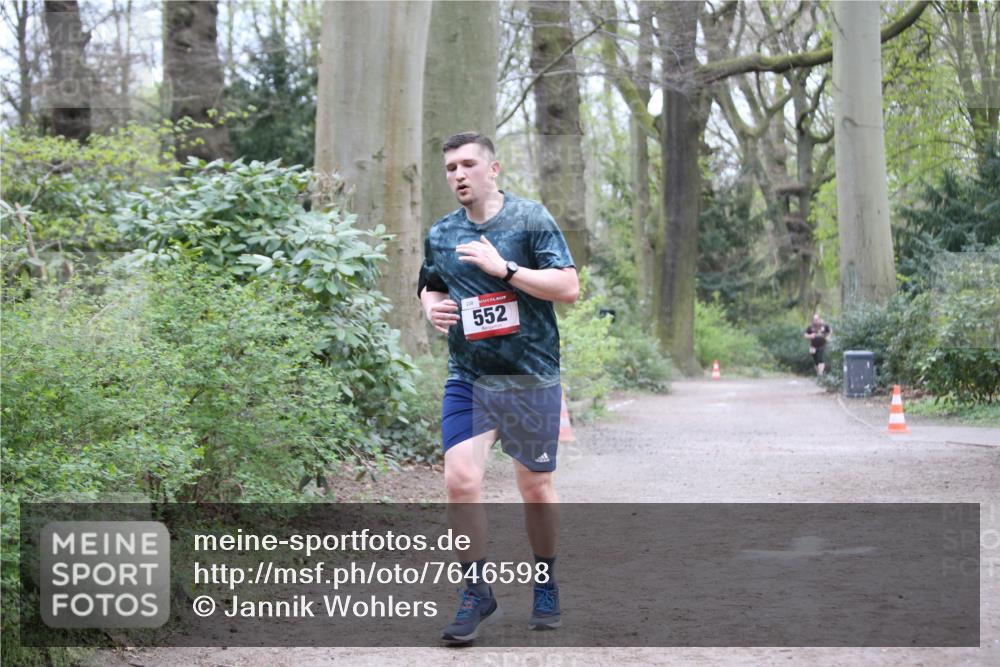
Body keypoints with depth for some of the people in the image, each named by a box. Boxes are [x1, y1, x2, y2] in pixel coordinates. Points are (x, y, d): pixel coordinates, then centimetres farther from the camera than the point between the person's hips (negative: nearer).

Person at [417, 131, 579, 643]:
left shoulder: (530, 219, -4)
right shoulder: (440, 235, 9)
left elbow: (568, 287, -11)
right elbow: (430, 288, 27)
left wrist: (503, 268, -19)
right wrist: (431, 308, 3)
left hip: (531, 379, -3)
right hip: (467, 379, 3)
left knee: (535, 489, 7)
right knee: (460, 481, -13)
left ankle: (546, 586, 28)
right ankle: (476, 593, 1)